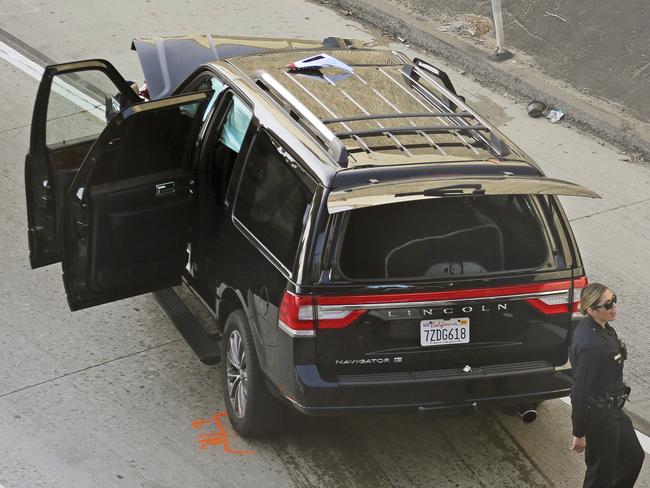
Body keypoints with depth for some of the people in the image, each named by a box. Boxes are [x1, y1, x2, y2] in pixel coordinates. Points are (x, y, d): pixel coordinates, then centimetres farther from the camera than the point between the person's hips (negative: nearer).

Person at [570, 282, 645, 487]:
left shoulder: (600, 328, -1)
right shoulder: (591, 344, -31)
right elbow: (581, 389, -26)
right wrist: (579, 433, -20)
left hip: (612, 409, 10)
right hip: (599, 415, -10)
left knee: (634, 457, 23)